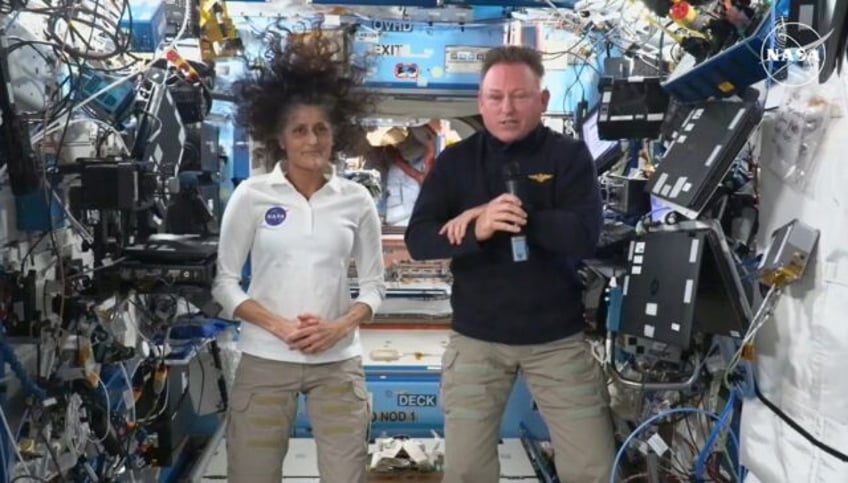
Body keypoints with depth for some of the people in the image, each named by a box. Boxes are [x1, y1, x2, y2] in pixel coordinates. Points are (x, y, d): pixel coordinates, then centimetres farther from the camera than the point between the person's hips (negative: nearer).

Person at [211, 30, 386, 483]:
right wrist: (279, 326, -14)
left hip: (339, 364, 1)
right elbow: (224, 280, 0)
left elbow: (374, 283, 7)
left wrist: (340, 327, -11)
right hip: (265, 361, -1)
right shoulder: (252, 195, -2)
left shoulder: (356, 200, 2)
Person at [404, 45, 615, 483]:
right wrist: (477, 230, -26)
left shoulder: (570, 156, -1)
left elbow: (585, 235, -15)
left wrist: (508, 216, -20)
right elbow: (418, 240, -7)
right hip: (476, 337, 1)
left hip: (557, 338, -1)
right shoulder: (455, 161, 3)